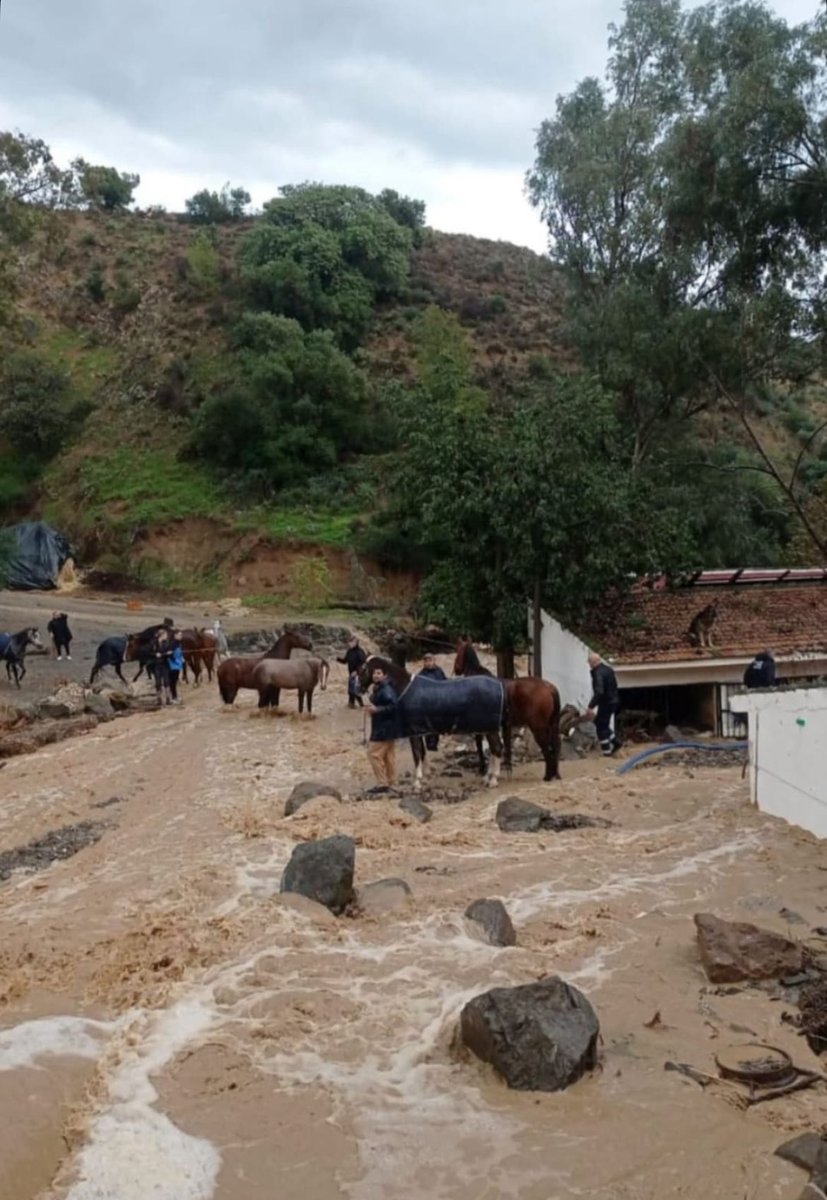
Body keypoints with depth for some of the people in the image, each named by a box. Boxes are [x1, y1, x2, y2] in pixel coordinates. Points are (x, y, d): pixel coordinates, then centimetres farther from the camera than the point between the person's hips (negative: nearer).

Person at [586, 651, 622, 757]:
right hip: (614, 701, 9)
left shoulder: (598, 673, -21)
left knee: (601, 726, 3)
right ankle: (615, 741, 19)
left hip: (606, 703, -9)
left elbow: (599, 692, -29)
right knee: (600, 723, 21)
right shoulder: (608, 669, 9)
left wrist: (591, 706, -28)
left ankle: (607, 750, 8)